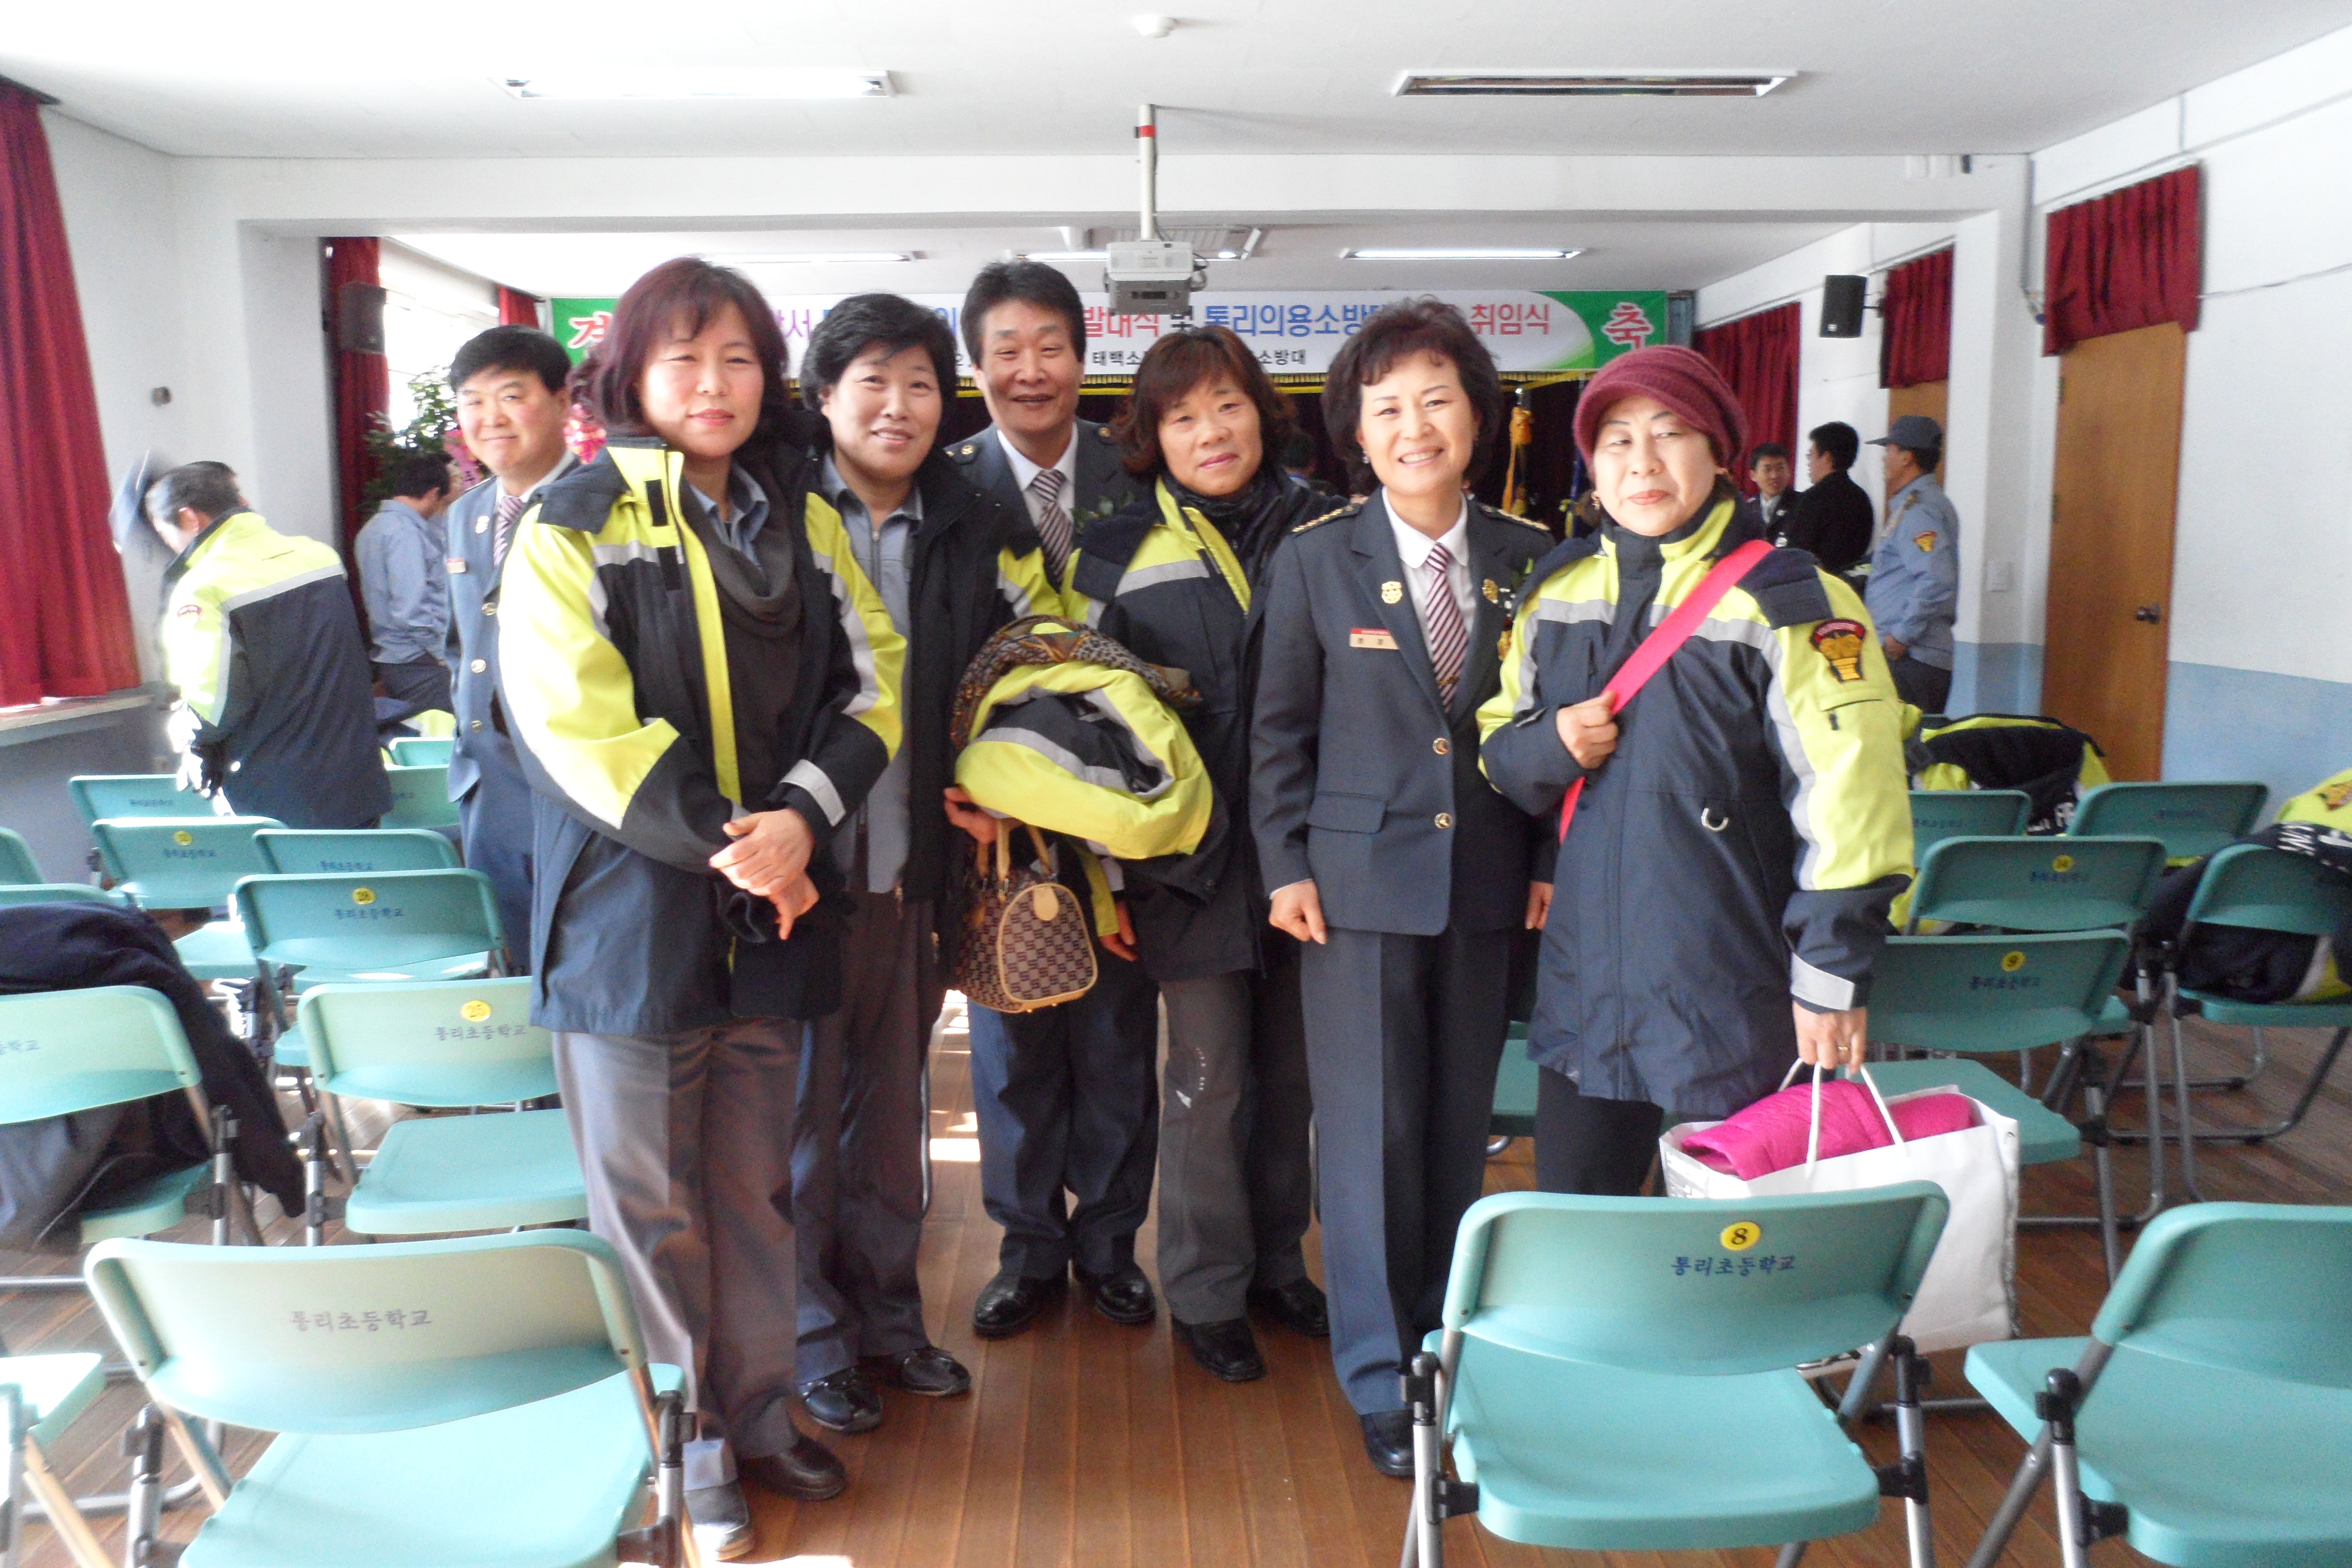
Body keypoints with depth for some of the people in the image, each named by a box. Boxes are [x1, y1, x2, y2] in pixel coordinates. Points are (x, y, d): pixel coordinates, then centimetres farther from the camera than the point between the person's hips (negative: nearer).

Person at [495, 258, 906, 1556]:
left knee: (754, 1184, 14)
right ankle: (680, 1447, 23)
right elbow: (576, 725, -14)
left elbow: (870, 681, 3)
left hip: (771, 912, 4)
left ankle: (755, 1412, 30)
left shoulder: (801, 520, 9)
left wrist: (801, 817, -13)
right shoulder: (572, 525, -4)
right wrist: (727, 847, -17)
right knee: (649, 1203, 7)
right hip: (631, 914, -4)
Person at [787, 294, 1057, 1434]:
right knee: (802, 1106, 7)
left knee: (892, 1101, 15)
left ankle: (887, 1312, 31)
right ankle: (813, 1335, 23)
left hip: (912, 863, 3)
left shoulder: (976, 532, 7)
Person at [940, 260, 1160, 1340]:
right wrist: (963, 789, -18)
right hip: (997, 811, -1)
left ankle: (1108, 1240, 30)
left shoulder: (1136, 485, 1)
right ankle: (1030, 1246, 29)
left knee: (1118, 1037, 10)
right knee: (1011, 1041, 11)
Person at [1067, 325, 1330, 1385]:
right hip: (1193, 859, -2)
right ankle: (1205, 1295, 21)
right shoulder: (1123, 555, 0)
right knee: (1208, 1077, 3)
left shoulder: (1324, 531, 5)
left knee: (1293, 1069, 12)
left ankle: (1278, 1265, 31)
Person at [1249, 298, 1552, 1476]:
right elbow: (1279, 727, -1)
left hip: (1487, 882, 3)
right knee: (1371, 1126, 3)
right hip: (1360, 880, -2)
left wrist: (1550, 859, 3)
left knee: (1460, 1122, 13)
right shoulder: (1314, 560, -3)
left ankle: (1446, 1337, 32)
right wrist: (1285, 867, -5)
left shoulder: (1530, 560, 3)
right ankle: (1380, 1376, 18)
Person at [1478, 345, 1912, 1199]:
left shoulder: (1788, 604, -9)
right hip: (1585, 994, 5)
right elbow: (1497, 745, 15)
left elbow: (1850, 806, -12)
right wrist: (1550, 745, -8)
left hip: (1733, 1006, -4)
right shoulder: (1557, 593, 7)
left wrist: (1831, 980, -12)